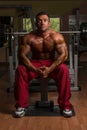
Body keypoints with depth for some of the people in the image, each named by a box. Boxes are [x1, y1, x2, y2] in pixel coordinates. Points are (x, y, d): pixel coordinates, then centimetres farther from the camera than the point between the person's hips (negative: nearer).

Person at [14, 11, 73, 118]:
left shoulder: (57, 37, -15)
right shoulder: (28, 37, -14)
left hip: (52, 64, -1)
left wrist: (50, 69, -33)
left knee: (64, 69, -33)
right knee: (20, 70, -28)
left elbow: (64, 55, -20)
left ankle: (65, 105, -21)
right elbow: (22, 55, -17)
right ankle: (21, 106, -17)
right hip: (34, 64, 1)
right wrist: (35, 69, -32)